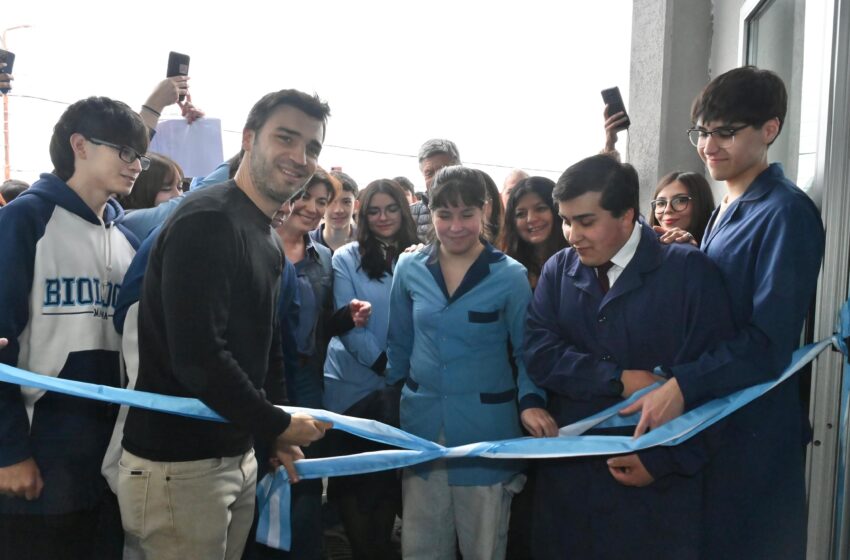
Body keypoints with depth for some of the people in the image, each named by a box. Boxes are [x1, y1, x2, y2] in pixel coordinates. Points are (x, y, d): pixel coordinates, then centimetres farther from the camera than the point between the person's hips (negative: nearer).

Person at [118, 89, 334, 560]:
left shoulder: (270, 242, 13)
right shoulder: (206, 222, -18)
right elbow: (197, 356, -26)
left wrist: (275, 436, 12)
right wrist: (277, 425, -15)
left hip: (240, 457, 9)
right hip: (178, 465, -9)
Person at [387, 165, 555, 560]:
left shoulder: (510, 275, -8)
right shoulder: (409, 268, 1)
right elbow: (399, 345, 10)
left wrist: (531, 401, -19)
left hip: (485, 425, -2)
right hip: (421, 422, 3)